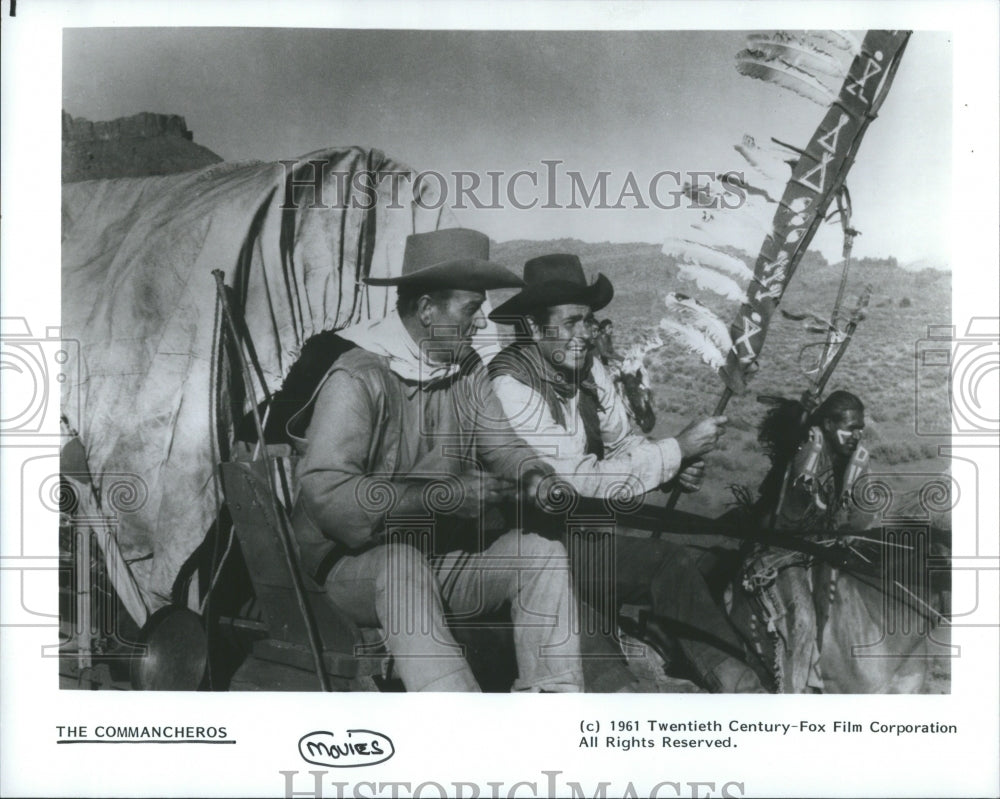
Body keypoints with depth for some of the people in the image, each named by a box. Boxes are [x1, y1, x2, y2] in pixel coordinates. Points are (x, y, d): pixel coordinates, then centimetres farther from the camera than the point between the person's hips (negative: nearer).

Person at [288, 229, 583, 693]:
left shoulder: (467, 369, 6)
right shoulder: (358, 378, -17)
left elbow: (499, 443, 10)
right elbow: (327, 494, -25)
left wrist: (532, 476, -16)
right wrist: (446, 497, -27)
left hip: (449, 557, 6)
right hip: (360, 563, -6)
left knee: (542, 553, -15)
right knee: (402, 565, -38)